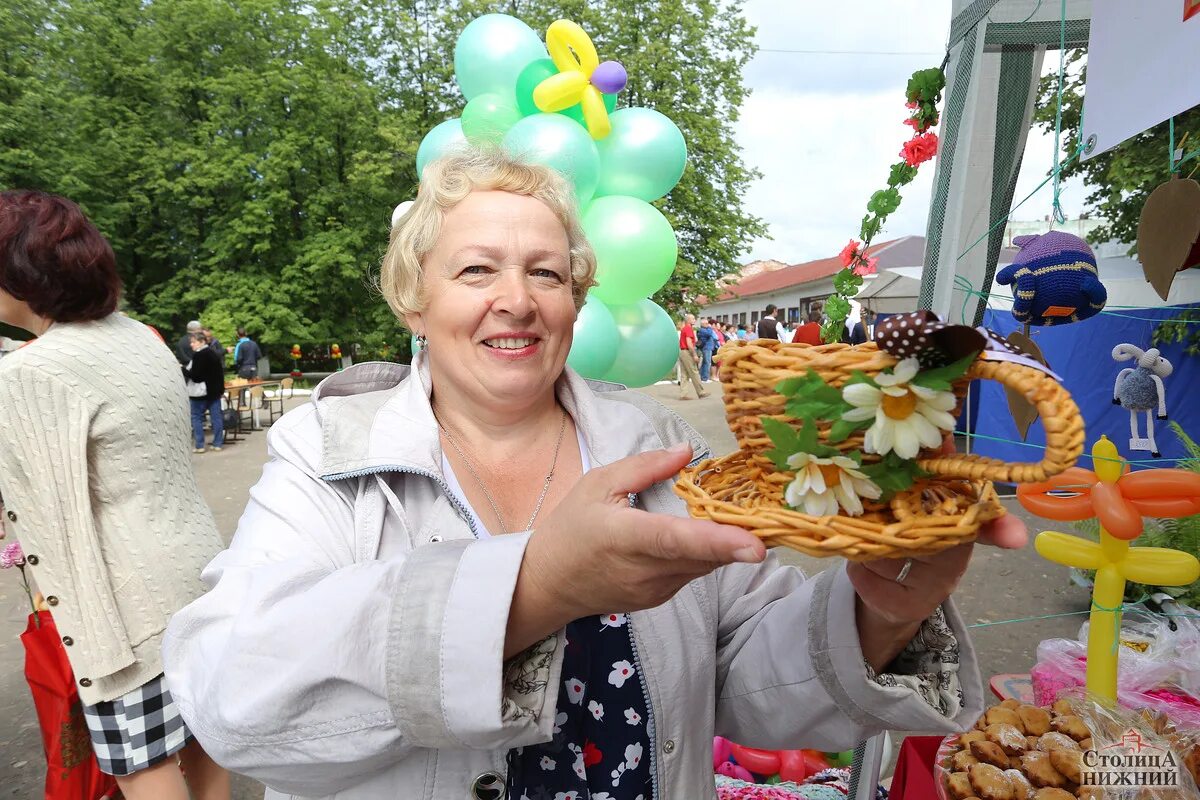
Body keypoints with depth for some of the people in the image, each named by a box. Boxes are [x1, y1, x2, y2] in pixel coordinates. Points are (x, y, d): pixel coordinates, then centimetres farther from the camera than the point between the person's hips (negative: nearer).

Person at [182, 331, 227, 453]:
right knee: (216, 416, 6)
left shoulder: (198, 355, -15)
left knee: (196, 417, 2)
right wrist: (221, 390, 20)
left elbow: (194, 376, -18)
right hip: (214, 391, 7)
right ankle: (218, 443, 9)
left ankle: (199, 445, 1)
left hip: (201, 392, -7)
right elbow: (220, 373, 15)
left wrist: (183, 370, -4)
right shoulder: (214, 354, 10)